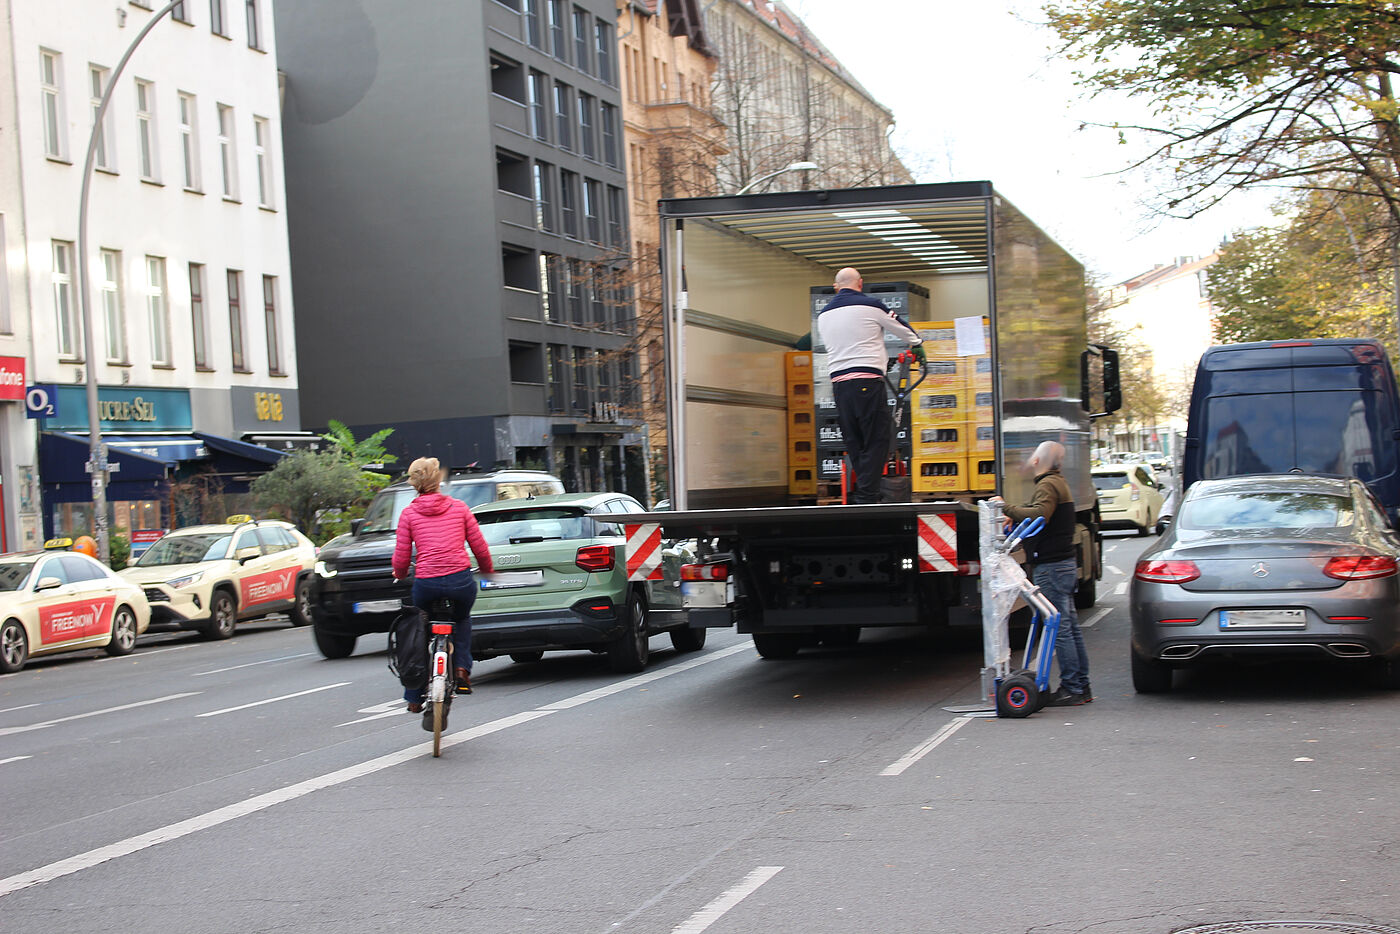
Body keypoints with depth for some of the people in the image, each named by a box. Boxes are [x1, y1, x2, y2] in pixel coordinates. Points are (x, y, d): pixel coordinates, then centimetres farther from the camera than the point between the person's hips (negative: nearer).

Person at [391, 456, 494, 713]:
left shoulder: (409, 513, 5)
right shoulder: (458, 507, 7)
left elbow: (401, 556, 4)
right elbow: (480, 547, 10)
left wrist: (400, 575, 26)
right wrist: (487, 569, 29)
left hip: (426, 583, -1)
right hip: (461, 580, 1)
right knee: (462, 619, 33)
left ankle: (414, 698, 22)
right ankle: (461, 668, 13)